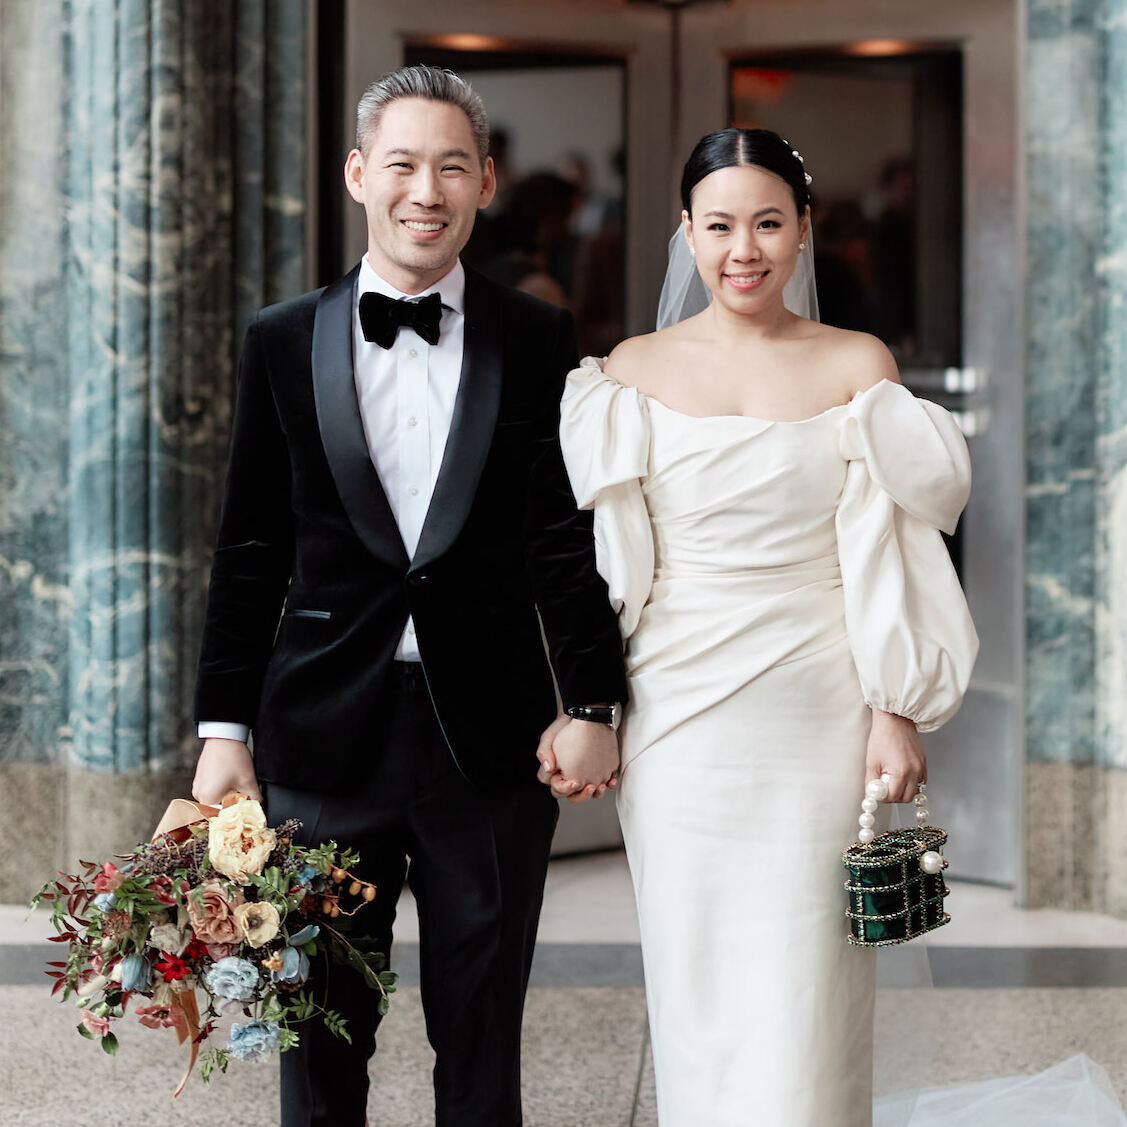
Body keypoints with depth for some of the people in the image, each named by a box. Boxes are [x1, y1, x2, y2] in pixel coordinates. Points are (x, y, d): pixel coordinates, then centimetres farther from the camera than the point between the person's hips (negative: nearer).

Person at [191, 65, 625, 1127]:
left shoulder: (538, 341, 4)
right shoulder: (282, 342, 5)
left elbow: (569, 538, 4)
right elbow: (249, 552, 6)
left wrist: (590, 703, -2)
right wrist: (223, 729, 3)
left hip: (491, 742, 0)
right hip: (325, 739, 0)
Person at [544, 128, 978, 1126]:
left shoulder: (858, 367, 2)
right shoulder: (635, 370, 5)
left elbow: (891, 558, 2)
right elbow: (607, 566, 8)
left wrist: (899, 714, -3)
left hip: (818, 720, -1)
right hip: (679, 714, 1)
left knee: (803, 1002, 0)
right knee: (693, 984, 7)